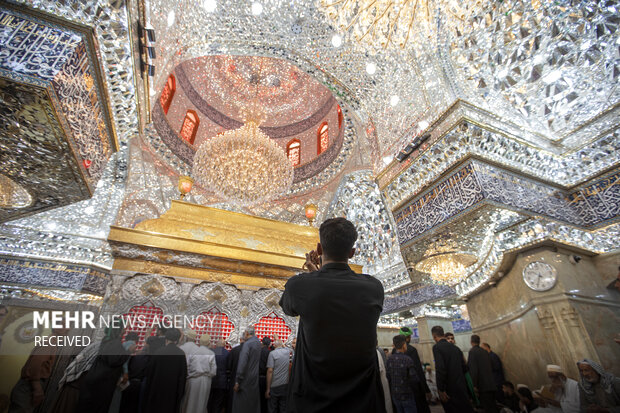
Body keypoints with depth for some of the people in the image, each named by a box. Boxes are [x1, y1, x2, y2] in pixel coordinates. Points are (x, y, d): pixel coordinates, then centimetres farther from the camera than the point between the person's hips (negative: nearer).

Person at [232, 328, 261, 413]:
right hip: (255, 380, 7)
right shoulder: (258, 343, 7)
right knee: (254, 405, 15)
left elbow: (242, 363, -18)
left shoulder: (247, 344, -15)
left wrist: (237, 381, -15)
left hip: (246, 380, -7)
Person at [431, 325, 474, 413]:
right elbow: (464, 367, 13)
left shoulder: (437, 347, -12)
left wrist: (441, 390, -15)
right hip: (461, 387, 6)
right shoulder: (455, 347, 8)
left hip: (450, 389, -6)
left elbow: (440, 369, -21)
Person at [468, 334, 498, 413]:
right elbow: (491, 368, 19)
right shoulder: (485, 352, 12)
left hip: (483, 386, -8)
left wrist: (474, 386, -16)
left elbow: (473, 369, -18)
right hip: (491, 385, 8)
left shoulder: (472, 351, -11)